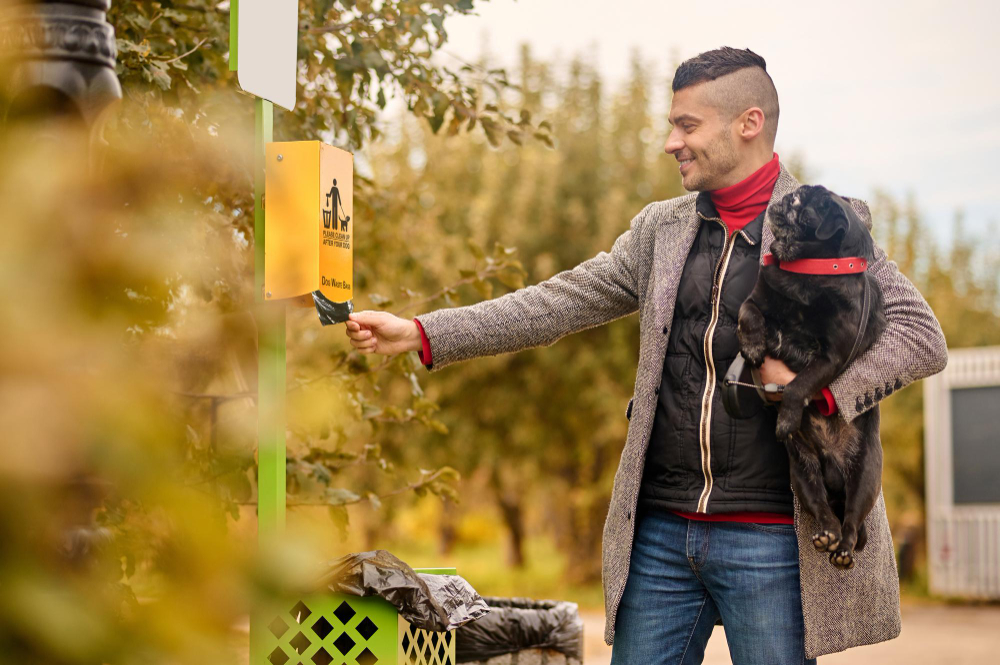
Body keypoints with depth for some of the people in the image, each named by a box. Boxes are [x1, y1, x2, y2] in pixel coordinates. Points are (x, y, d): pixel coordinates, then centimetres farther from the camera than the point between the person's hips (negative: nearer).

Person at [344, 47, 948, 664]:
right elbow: (559, 302, 10)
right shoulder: (662, 229, 12)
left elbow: (922, 335, -6)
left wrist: (822, 391, -19)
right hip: (661, 532, 4)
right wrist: (422, 334, 2)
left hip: (770, 539, -4)